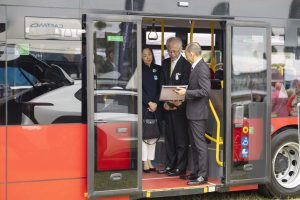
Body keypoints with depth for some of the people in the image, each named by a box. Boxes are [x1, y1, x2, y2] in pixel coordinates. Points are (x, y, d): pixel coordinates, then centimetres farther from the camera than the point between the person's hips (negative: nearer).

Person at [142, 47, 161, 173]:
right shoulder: (139, 70, 0)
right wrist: (149, 103, -10)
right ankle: (145, 163, 0)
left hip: (155, 106, 4)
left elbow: (160, 88, 7)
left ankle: (150, 162, 11)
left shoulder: (158, 69, 10)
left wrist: (155, 103, -4)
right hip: (143, 107, -4)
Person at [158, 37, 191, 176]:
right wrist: (165, 102, -2)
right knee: (169, 137, 11)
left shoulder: (186, 64, -9)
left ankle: (180, 167, 7)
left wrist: (173, 103, -15)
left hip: (179, 107, -6)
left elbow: (183, 87, -12)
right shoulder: (165, 63, 12)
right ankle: (170, 165, 20)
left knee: (181, 138, 0)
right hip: (167, 106, 6)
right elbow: (162, 84, 11)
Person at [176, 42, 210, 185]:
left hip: (198, 113, -10)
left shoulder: (202, 68, -16)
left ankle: (202, 176, -1)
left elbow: (205, 91, -22)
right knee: (194, 144, 16)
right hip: (193, 113, 10)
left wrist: (186, 92, -18)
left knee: (200, 144, -5)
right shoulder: (195, 67, 14)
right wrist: (184, 92, 9)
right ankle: (196, 172, 25)